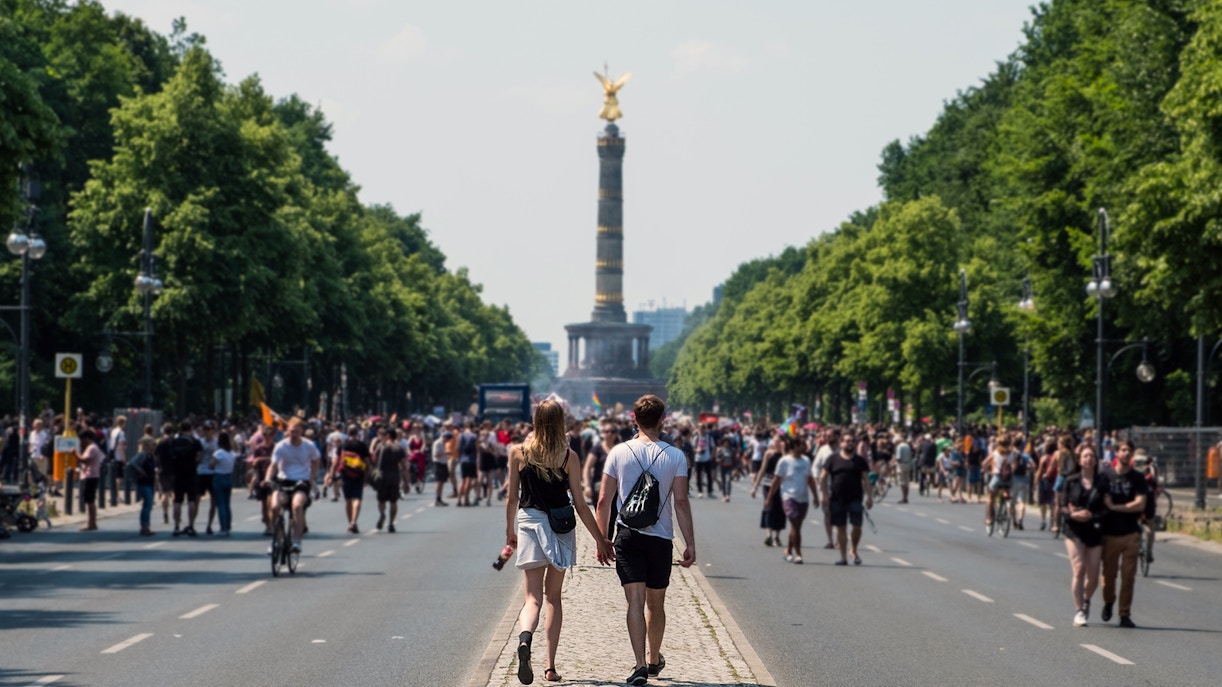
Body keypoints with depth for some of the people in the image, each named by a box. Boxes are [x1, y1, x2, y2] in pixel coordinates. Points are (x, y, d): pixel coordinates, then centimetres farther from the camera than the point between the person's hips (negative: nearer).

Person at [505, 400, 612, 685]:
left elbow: (511, 497, 5)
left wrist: (509, 531, 20)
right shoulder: (569, 456, -6)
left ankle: (525, 638, -35)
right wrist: (600, 540, 2)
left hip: (528, 523, 0)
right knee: (553, 596, 14)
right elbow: (580, 504, -5)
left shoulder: (518, 453, -2)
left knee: (533, 596, -1)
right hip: (561, 529, 0)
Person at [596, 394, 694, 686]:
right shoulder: (675, 456, -3)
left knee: (635, 601, -5)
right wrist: (690, 543, -2)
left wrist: (602, 540, 9)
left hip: (627, 537, 0)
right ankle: (654, 659, 33)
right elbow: (681, 502, -6)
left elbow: (603, 501, 0)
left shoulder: (619, 452, -1)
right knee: (656, 603, 16)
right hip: (660, 538, 1)